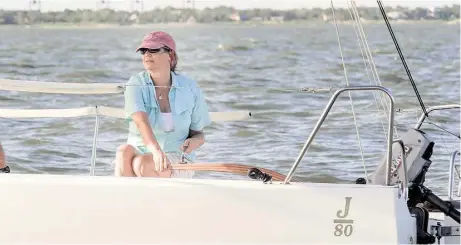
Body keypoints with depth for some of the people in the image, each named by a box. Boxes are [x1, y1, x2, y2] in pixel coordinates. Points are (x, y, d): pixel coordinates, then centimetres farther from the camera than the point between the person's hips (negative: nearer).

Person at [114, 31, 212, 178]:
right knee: (124, 150, -34)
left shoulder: (190, 88, 1)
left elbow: (199, 134, 8)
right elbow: (141, 122, -22)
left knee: (141, 164, -33)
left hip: (177, 162, -1)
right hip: (141, 152, 1)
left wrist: (194, 141, -19)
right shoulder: (136, 84, -3)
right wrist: (156, 150, -41)